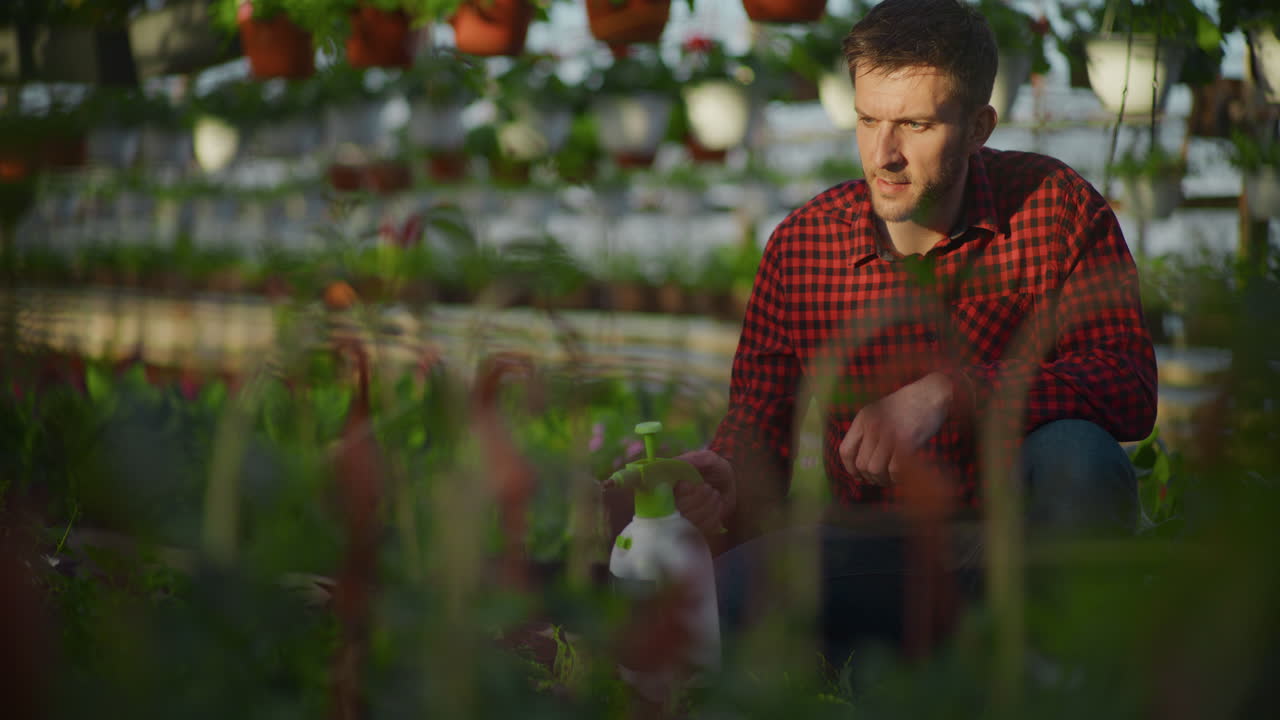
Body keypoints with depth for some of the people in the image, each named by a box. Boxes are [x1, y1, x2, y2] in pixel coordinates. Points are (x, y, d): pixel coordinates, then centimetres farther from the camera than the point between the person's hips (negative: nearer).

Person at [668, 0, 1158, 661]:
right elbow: (755, 432, -1)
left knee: (1076, 455, -34)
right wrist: (723, 489, -27)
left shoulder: (1055, 206, -9)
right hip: (886, 552, 1)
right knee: (734, 588, -27)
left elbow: (1130, 385, -21)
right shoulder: (799, 246, -4)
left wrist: (948, 391, -35)